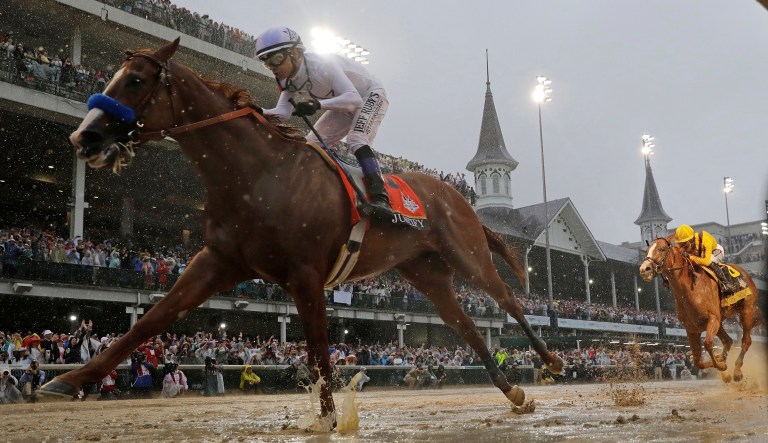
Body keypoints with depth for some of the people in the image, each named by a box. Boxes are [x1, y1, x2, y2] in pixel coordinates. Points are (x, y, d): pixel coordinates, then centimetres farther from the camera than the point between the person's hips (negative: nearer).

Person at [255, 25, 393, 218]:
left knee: (356, 139, -32)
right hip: (344, 107, 9)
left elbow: (354, 98, -41)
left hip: (371, 95, -8)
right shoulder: (289, 79, -10)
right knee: (311, 145, -1)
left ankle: (380, 197, -39)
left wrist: (318, 104, -53)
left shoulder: (321, 65, -34)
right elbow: (283, 113, -20)